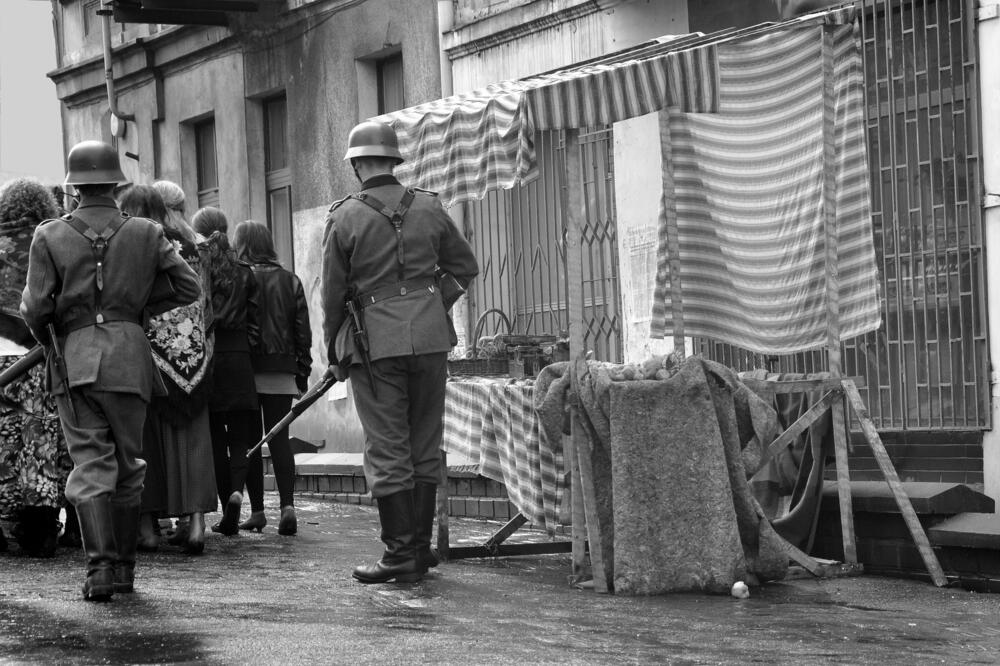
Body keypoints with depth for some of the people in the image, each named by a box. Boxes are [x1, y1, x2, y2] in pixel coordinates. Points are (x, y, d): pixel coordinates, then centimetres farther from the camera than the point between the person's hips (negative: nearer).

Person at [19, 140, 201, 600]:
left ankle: (99, 567, -14)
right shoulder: (145, 234, 4)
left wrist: (45, 338, 16)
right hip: (128, 355, 1)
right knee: (127, 463, 11)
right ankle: (124, 568, 15)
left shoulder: (49, 237, 1)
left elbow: (35, 308, -4)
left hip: (73, 358, -1)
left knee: (90, 464, 0)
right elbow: (189, 287, 2)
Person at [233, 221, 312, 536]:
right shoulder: (290, 281, 7)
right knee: (279, 438, 4)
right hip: (281, 371, 3)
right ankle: (287, 504, -11)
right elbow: (303, 330, 7)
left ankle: (257, 510, 5)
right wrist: (303, 374, 12)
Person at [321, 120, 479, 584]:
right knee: (425, 444, 11)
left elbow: (333, 293, -1)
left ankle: (401, 553, -2)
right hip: (430, 336, 3)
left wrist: (333, 351, 11)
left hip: (375, 340, -3)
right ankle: (420, 546, 15)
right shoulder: (429, 209, 5)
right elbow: (465, 267, 14)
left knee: (387, 450, -1)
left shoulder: (344, 219, -4)